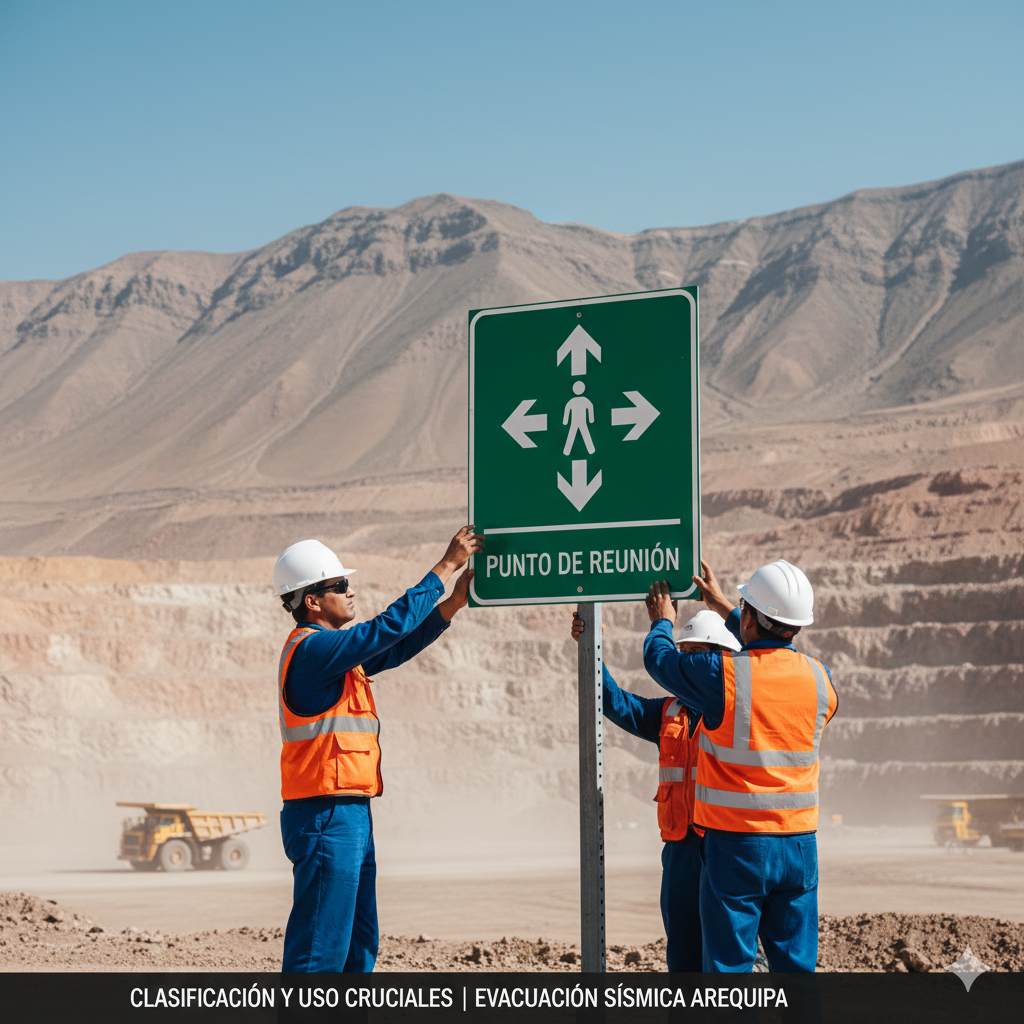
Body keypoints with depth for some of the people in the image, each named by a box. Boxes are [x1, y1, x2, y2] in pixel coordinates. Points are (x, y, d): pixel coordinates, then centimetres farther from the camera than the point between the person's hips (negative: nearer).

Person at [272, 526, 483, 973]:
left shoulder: (334, 651, 17)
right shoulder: (312, 648, -14)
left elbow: (397, 648, 20)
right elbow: (391, 626, -17)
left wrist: (455, 602, 12)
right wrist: (447, 565, -11)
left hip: (349, 817, 10)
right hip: (327, 815, -10)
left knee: (359, 946, 14)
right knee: (320, 951, -8)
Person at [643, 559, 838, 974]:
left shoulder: (722, 674, -14)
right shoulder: (820, 679, 2)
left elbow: (660, 659, 5)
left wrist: (662, 623, 28)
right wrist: (725, 609, 37)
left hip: (736, 846, -4)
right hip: (799, 846, 4)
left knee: (730, 965, 2)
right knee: (796, 966, 10)